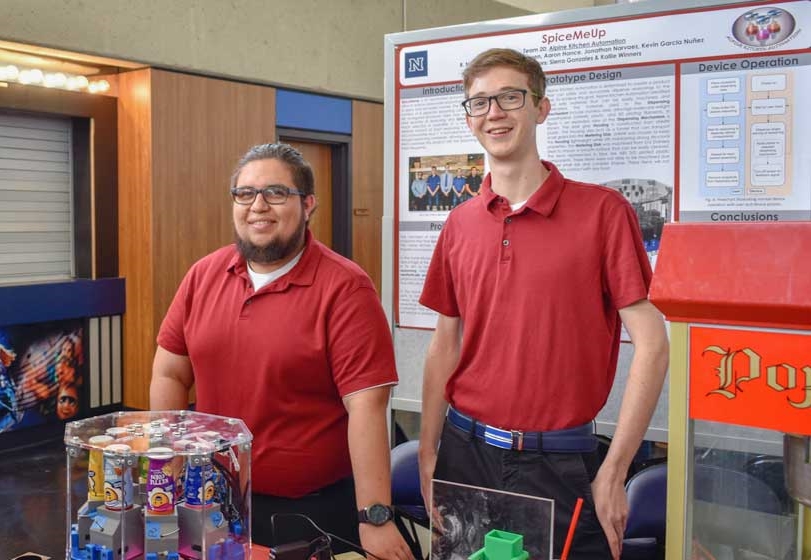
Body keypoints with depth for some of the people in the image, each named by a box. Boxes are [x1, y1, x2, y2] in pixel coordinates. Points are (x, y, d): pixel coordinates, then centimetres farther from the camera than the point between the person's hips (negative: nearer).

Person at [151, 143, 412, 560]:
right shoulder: (203, 276, 1)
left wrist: (375, 519, -23)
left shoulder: (344, 288, -15)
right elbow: (170, 375, 7)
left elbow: (366, 407, -20)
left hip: (316, 510, -4)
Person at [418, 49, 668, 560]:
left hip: (558, 461, -4)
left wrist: (612, 474, -12)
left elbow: (651, 343, -11)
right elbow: (445, 345, 10)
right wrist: (428, 454, 5)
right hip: (465, 451, 4)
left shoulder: (602, 211, -9)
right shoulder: (460, 224, 5)